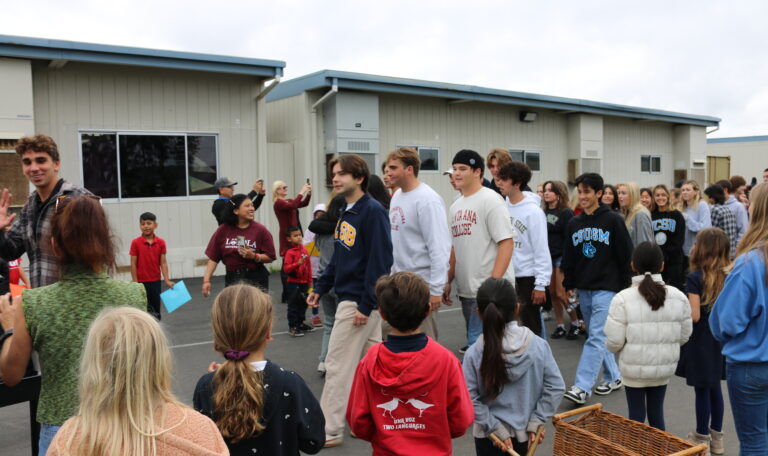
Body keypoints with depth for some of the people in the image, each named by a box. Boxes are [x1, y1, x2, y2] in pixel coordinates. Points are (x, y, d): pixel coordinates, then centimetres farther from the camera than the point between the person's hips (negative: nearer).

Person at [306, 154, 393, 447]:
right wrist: (320, 288, 12)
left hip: (358, 300, -9)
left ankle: (329, 430, 10)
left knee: (338, 365, -1)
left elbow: (380, 260, -21)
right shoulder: (346, 212, 11)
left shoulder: (373, 211, -16)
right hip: (349, 295, 9)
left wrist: (366, 305, -22)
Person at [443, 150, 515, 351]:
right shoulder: (455, 206, 15)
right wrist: (448, 281, 16)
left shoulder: (490, 199, -9)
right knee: (476, 341, 17)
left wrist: (493, 283, -22)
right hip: (465, 289, 8)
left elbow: (507, 242, -15)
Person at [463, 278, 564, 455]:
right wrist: (535, 422, -7)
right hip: (524, 432, 2)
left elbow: (469, 399, -18)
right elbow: (556, 387, -12)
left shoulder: (474, 354, -18)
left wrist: (496, 429, -11)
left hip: (488, 434, -2)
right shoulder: (538, 345, -14)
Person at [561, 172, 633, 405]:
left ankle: (582, 387, -13)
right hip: (584, 289, 6)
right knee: (597, 336, 13)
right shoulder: (574, 223, 9)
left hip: (607, 288, -6)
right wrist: (568, 285, 11)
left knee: (596, 337, -10)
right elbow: (568, 257, 14)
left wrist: (624, 287, -5)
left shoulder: (613, 220, -5)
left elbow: (626, 255, -4)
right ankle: (613, 376, 28)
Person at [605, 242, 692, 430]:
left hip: (634, 368, -3)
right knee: (656, 412, 19)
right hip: (664, 366, 3)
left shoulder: (623, 299, -17)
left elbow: (614, 341, -15)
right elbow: (684, 335, 3)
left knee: (636, 415, 9)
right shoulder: (678, 297, -6)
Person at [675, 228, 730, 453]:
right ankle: (716, 438, 30)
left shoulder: (695, 278, -19)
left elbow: (694, 316, -20)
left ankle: (702, 438, 20)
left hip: (701, 341, -6)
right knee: (715, 388, 18)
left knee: (702, 390, 6)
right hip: (721, 340, 6)